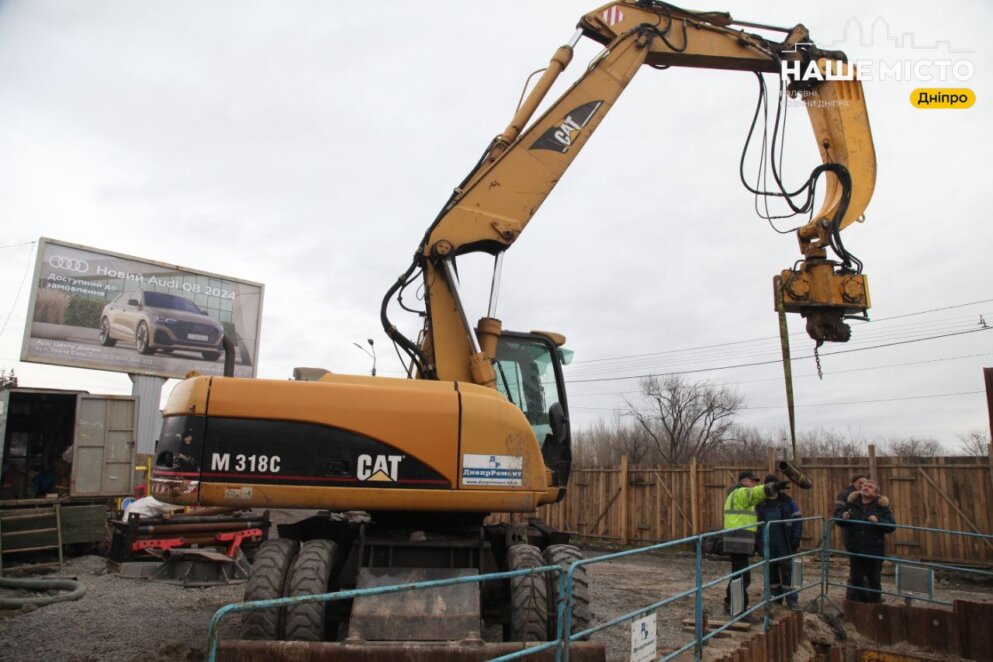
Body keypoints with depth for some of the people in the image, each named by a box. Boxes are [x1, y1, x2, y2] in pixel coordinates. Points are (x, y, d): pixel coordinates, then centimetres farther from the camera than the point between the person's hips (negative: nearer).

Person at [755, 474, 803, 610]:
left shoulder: (787, 501, 1)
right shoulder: (760, 502, 6)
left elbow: (797, 519, 2)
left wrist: (796, 538, -6)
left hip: (784, 542, -2)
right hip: (767, 543, 2)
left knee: (787, 569, -3)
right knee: (771, 569, 6)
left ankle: (792, 600, 2)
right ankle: (776, 597, 17)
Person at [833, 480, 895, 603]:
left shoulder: (881, 506, -2)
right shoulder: (852, 503, 3)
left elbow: (891, 525, -7)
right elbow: (837, 514, 10)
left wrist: (878, 521, -24)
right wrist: (843, 516, -13)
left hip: (874, 550, -2)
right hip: (855, 549, 2)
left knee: (874, 580, 9)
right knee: (856, 578, 13)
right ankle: (857, 603, 29)